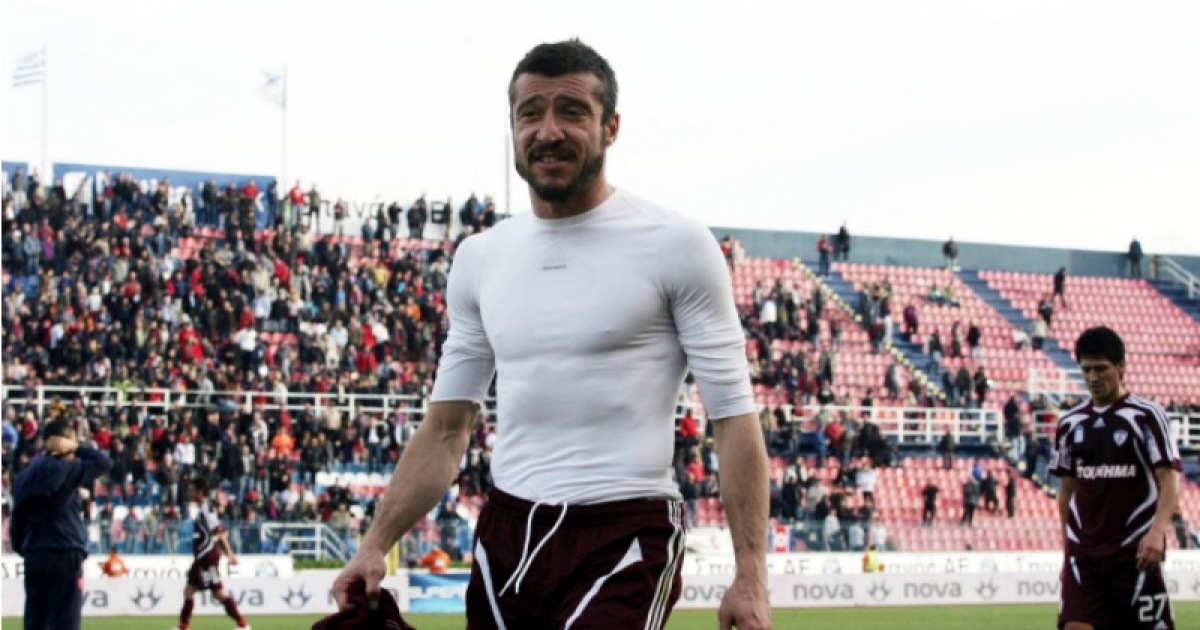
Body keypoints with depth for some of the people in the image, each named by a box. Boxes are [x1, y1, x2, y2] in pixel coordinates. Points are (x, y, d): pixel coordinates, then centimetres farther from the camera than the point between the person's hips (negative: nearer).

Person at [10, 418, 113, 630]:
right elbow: (104, 462, -8)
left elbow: (17, 520, 14)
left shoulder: (24, 476, 14)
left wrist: (21, 549, 18)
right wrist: (77, 448, 1)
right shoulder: (63, 470, -10)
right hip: (63, 555, -7)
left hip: (33, 555, 7)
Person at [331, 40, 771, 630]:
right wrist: (376, 544, 5)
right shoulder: (479, 258, 12)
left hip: (624, 537, -5)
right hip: (505, 537, 5)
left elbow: (733, 415, -6)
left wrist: (751, 572, -13)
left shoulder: (676, 245, -3)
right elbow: (446, 429, 16)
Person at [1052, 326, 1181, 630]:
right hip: (1083, 553, 3)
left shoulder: (1146, 415, -3)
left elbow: (1169, 479, -9)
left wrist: (1157, 530, -24)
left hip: (1135, 551, -3)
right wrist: (1066, 547, 14)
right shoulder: (1070, 422, 11)